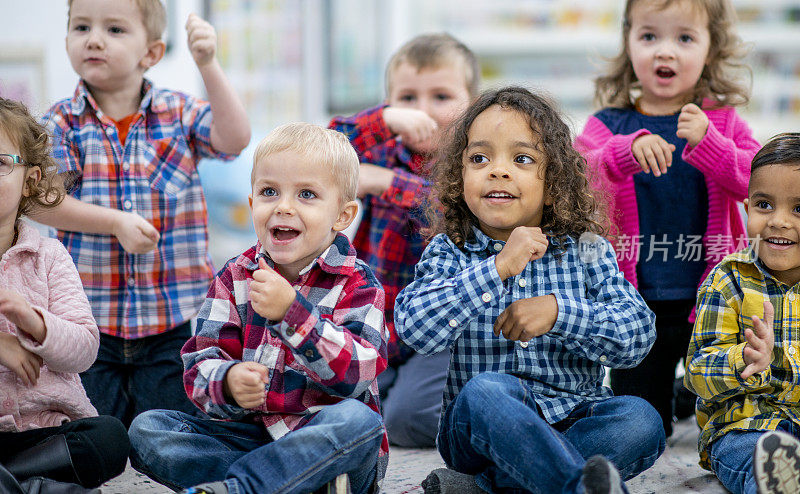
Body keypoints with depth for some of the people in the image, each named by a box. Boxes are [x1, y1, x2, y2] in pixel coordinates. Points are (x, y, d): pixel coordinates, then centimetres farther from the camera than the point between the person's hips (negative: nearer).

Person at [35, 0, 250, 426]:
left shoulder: (178, 112, 3)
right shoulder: (62, 123, 1)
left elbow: (234, 138, -14)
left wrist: (208, 66, -23)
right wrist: (116, 222, -19)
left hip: (175, 316, 0)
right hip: (91, 318, 0)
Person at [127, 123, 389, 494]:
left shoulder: (356, 284, -4)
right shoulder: (235, 278, 7)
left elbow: (356, 373, -20)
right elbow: (201, 364, -1)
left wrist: (290, 311, -30)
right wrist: (228, 383, -26)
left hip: (325, 442, -3)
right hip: (247, 434, 4)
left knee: (357, 419, -35)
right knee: (146, 429, -14)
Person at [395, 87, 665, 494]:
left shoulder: (585, 250, 6)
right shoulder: (450, 251, 3)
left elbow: (637, 335, -4)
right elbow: (414, 329, -16)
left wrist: (558, 311, -20)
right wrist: (498, 267, -21)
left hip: (572, 418, 2)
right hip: (480, 426, -2)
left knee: (641, 420, -26)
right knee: (486, 389, -34)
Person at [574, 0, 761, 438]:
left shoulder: (722, 122, 3)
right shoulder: (608, 126, 1)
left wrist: (706, 143, -29)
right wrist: (629, 150, -35)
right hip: (637, 301, 0)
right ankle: (664, 391, 40)